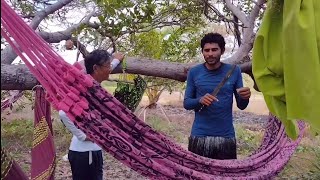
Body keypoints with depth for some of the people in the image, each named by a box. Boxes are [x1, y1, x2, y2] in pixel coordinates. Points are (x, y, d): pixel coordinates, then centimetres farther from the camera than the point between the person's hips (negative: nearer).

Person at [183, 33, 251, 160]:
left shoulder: (234, 71, -1)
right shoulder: (194, 72, -2)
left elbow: (241, 106, 4)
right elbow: (186, 103, 1)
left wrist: (244, 98, -18)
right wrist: (200, 100, -19)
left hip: (226, 136, 1)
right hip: (199, 136, 0)